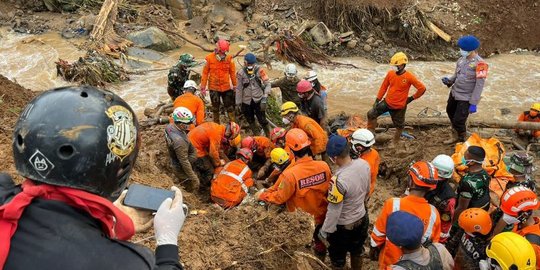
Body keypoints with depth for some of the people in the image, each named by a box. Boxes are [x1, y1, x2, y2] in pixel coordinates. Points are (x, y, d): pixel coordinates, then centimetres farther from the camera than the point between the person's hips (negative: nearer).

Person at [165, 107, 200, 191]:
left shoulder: (169, 127, -15)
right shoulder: (179, 140, -40)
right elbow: (184, 162, -32)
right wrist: (194, 179, -22)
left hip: (174, 163, 8)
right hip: (181, 169, -8)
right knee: (195, 184, 13)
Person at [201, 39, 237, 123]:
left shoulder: (229, 59, -5)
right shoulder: (209, 58, -8)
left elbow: (232, 73, 3)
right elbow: (205, 73, -4)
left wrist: (235, 85, 6)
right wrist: (203, 87, -4)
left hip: (226, 87, 1)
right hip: (214, 88, 0)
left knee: (230, 107, 5)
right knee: (215, 108, 12)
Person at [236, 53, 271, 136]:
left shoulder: (259, 70, -12)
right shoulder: (241, 73, -9)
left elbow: (267, 84, -9)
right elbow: (239, 89, -1)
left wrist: (265, 96, -17)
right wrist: (238, 103, 3)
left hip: (258, 100, -2)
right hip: (246, 101, 2)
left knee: (262, 119, 2)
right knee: (251, 121, 15)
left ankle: (269, 135, 23)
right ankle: (257, 136, 35)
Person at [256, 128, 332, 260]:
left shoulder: (290, 174, -33)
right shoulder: (323, 166, -20)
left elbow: (279, 197, -18)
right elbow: (329, 188, -3)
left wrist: (262, 195, -1)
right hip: (323, 210, 4)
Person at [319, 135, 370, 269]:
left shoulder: (339, 180, -38)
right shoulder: (364, 164, -16)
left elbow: (333, 212, -27)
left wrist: (324, 232, -12)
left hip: (343, 226, -6)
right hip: (362, 219, 6)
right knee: (357, 251, 32)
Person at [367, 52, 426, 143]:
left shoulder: (409, 77, -18)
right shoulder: (390, 73, -7)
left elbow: (422, 88, -12)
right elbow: (384, 87, 4)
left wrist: (412, 98, -7)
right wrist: (377, 100, 2)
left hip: (399, 107, -3)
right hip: (386, 102, 4)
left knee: (399, 125, 11)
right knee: (371, 114, 1)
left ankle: (395, 142, 32)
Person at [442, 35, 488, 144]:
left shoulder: (479, 64, -20)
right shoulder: (461, 59, 1)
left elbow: (479, 85, -20)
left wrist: (473, 103, -22)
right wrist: (449, 81, -9)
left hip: (466, 98, -8)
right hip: (454, 93, 8)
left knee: (458, 121, -5)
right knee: (450, 112, 24)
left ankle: (462, 141, 22)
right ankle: (455, 136, 48)